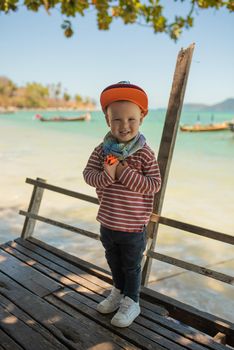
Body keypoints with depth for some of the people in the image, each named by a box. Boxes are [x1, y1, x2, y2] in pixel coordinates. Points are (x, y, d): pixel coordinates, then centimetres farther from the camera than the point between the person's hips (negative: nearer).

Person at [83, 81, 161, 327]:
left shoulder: (144, 153, -16)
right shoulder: (102, 150, -5)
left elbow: (154, 184, -19)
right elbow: (88, 174, -7)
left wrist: (124, 173, -28)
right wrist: (107, 175, -28)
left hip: (133, 227, -4)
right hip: (107, 223, 5)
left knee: (131, 266, 15)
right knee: (114, 262, 26)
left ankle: (131, 302, 36)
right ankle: (119, 291, 50)